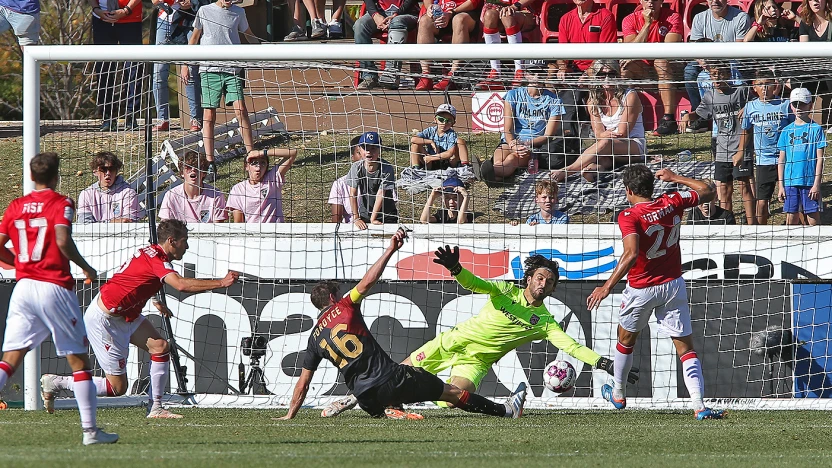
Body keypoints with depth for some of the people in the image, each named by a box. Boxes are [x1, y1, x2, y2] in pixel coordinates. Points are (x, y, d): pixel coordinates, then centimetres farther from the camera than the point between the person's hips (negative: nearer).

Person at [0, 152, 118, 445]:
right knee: (78, 360, 5)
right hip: (54, 287, -4)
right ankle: (90, 430, 3)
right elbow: (63, 240, -19)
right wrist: (86, 268, -5)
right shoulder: (60, 203, -4)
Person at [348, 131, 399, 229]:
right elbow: (353, 195, -9)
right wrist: (356, 219, -12)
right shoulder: (356, 167, -10)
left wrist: (373, 219, -17)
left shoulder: (387, 169, -16)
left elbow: (380, 195, -16)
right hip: (364, 215, 2)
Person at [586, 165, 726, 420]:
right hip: (673, 285, 3)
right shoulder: (672, 203, -2)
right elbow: (708, 190, 14)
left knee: (626, 338, 24)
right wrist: (675, 178, 25)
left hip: (641, 289, -3)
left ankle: (618, 394, 41)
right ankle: (699, 406, -15)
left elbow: (631, 254, -30)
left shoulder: (629, 216, -17)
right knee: (686, 348, 0)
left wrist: (608, 286, -29)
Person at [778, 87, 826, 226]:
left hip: (809, 182, -3)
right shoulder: (787, 130, 9)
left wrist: (817, 184, -8)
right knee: (791, 218, 5)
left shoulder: (815, 129, -1)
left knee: (813, 219, -1)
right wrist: (781, 186, 7)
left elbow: (819, 159, -3)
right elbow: (782, 160, 12)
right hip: (790, 182, 3)